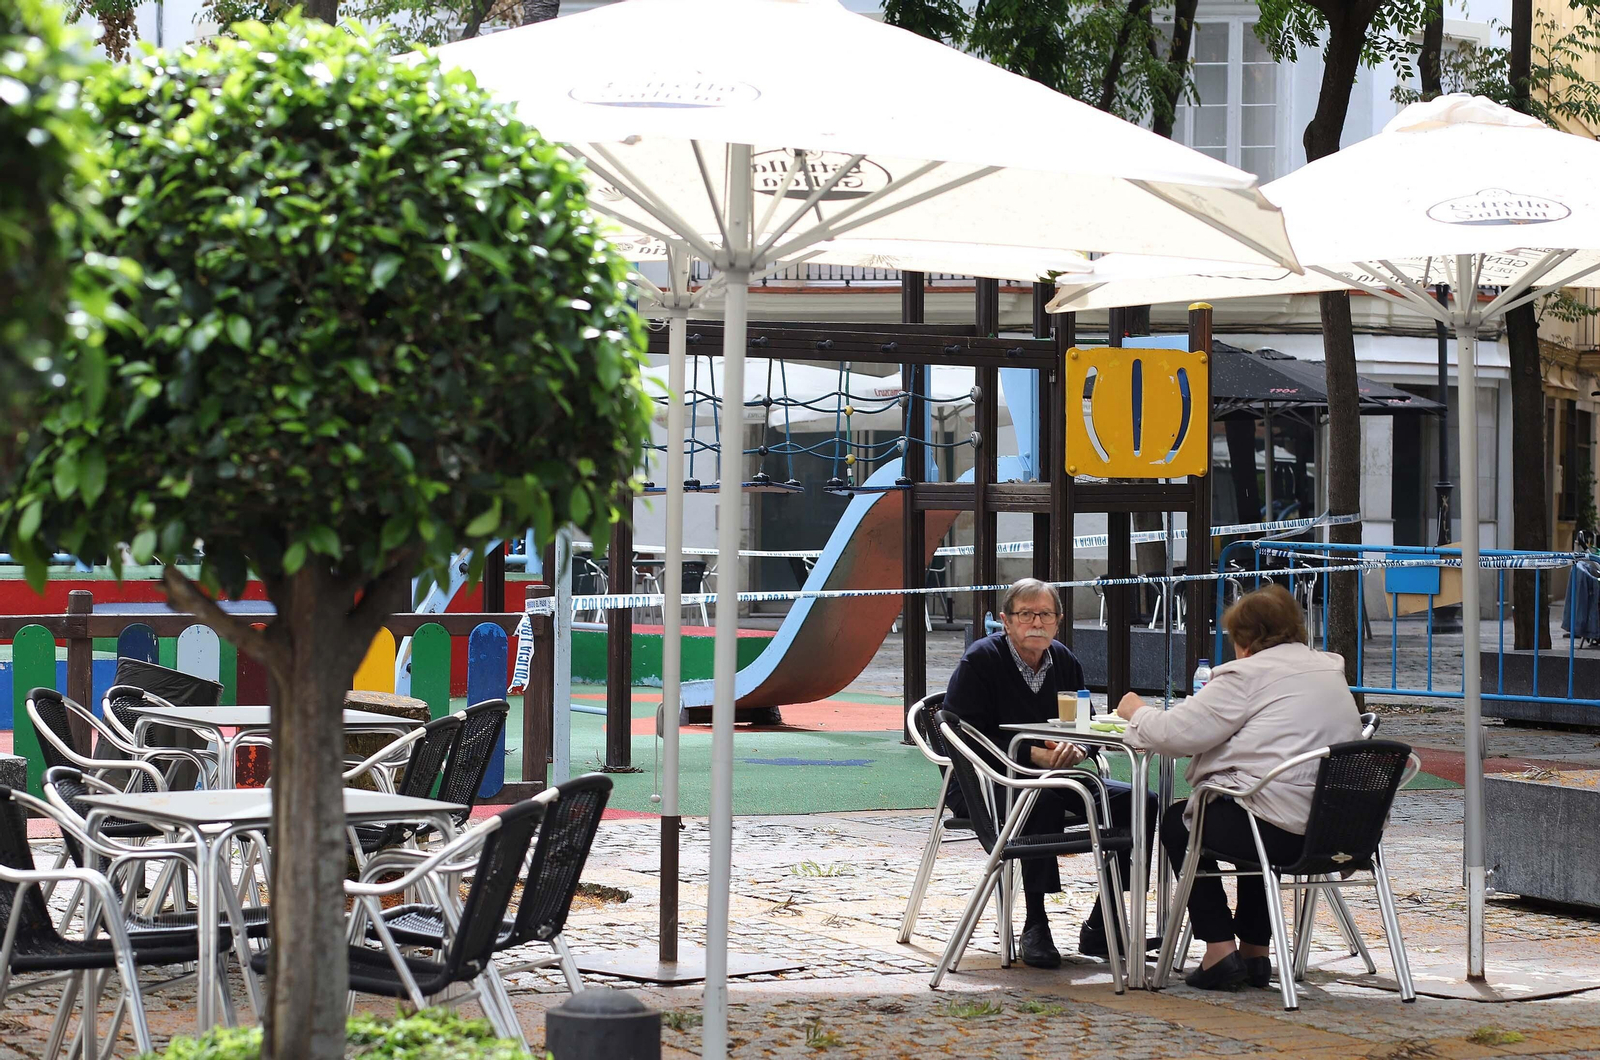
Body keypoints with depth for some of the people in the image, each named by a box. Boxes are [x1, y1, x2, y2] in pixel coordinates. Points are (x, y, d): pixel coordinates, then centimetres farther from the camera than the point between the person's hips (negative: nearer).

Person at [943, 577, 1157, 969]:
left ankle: (1100, 929, -5)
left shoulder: (1065, 662, 10)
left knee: (1140, 803, -11)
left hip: (1054, 775, 7)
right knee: (1044, 796, -40)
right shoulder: (980, 660, -9)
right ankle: (1035, 927, -33)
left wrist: (1076, 749, -15)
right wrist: (1033, 754, -25)